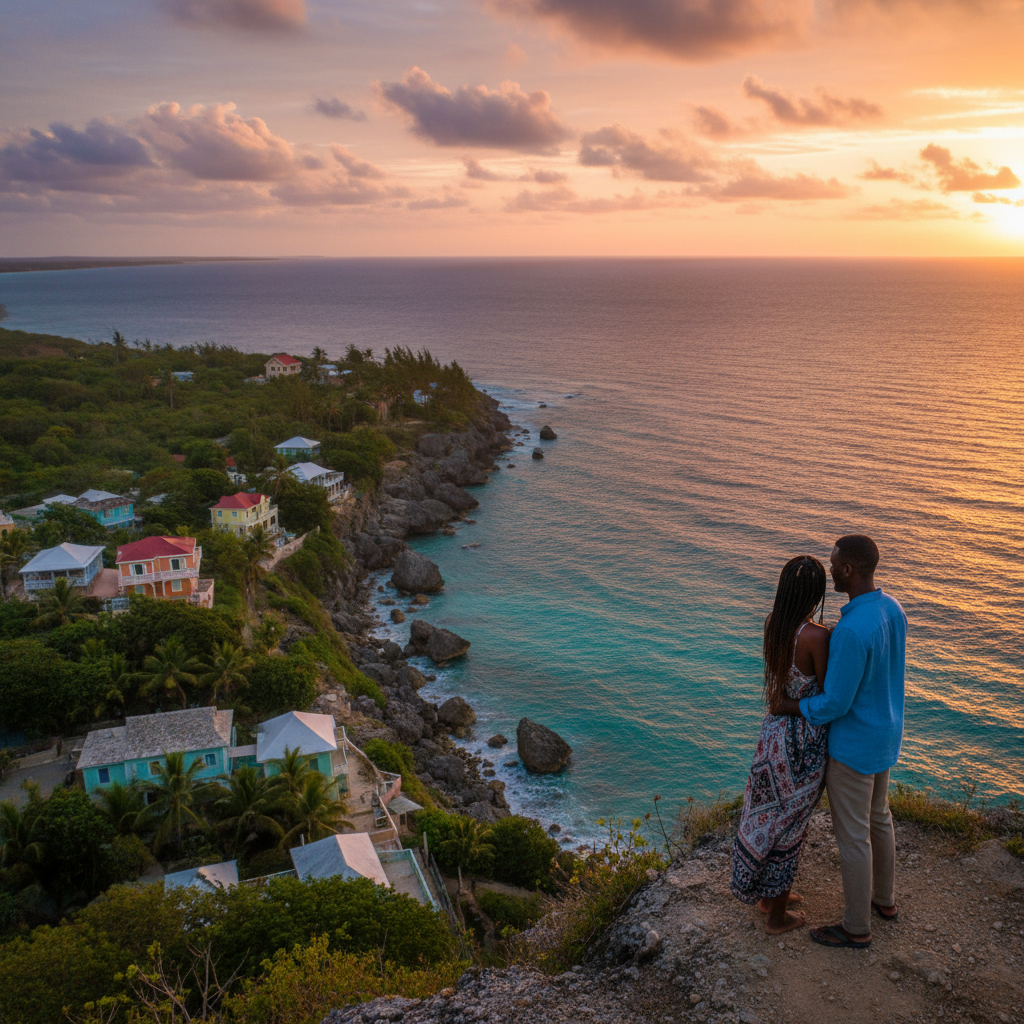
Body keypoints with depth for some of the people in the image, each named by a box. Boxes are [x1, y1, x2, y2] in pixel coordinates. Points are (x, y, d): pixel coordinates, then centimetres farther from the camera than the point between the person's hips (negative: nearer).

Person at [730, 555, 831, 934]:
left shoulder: (772, 622, -5)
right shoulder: (817, 637, -27)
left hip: (776, 729, 7)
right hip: (804, 740, -7)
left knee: (769, 815, 24)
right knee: (788, 825, 11)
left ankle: (768, 892, 45)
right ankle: (777, 916, 30)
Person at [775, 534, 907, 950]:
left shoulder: (851, 630, -36)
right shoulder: (892, 609, -5)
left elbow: (834, 704, -28)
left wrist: (788, 707, -10)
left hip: (853, 747, -9)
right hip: (885, 736, 9)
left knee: (852, 834, 9)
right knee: (877, 815, 27)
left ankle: (856, 926, 27)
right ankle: (883, 898, 47)